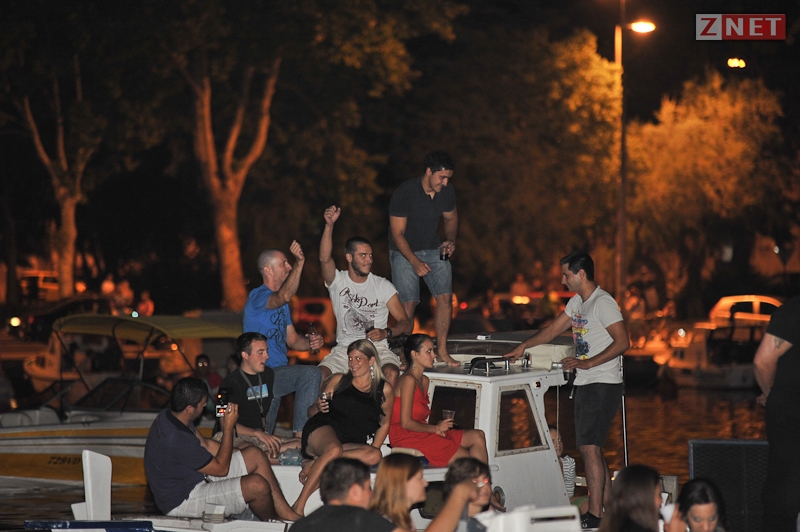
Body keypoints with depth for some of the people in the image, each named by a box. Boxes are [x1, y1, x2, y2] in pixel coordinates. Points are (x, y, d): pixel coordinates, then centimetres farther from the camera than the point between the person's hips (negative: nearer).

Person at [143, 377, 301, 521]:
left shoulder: (168, 417, -2)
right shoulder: (177, 441, -33)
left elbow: (206, 445, 13)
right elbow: (221, 469, -19)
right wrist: (228, 427, -13)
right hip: (182, 501, -11)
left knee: (255, 456, 7)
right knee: (257, 485, -22)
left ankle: (288, 515, 12)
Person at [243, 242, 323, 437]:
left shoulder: (280, 304, 20)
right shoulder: (258, 296, -10)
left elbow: (292, 339, 19)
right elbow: (285, 296, -33)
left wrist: (310, 343, -2)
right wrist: (299, 263, -33)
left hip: (278, 373, 10)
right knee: (311, 373, -24)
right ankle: (301, 435, -21)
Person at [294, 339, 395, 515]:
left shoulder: (384, 390, 13)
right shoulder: (338, 380, 13)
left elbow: (384, 424, 18)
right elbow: (311, 413, 17)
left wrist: (373, 448, 2)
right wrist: (319, 407, -7)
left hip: (351, 444, 2)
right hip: (323, 429, -2)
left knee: (375, 456, -32)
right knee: (334, 449, -38)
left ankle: (315, 463, -28)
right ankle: (298, 505, -41)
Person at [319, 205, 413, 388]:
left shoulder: (384, 286, 6)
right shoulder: (338, 281, 4)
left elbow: (406, 323, 5)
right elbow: (325, 259, -18)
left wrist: (386, 333, -17)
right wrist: (329, 225, -32)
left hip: (377, 348, 0)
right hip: (344, 349, 0)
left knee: (391, 373, -34)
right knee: (320, 374, -28)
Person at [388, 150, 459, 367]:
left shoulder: (447, 192, -8)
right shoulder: (405, 193, -24)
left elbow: (451, 218, 13)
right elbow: (397, 233, -19)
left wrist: (450, 240, -7)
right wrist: (415, 262, -29)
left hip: (433, 250, 4)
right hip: (404, 251, -4)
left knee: (445, 296, -9)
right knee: (408, 302, -13)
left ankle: (442, 351, -2)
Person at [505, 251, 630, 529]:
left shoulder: (603, 303, -13)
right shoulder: (577, 303, 15)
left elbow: (622, 342, -19)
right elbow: (552, 331, 26)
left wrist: (587, 363, -21)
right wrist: (522, 347, 27)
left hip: (603, 384, -10)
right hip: (585, 384, 10)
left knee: (589, 446, -14)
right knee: (591, 447, 10)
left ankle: (595, 515, -15)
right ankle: (609, 508, 14)